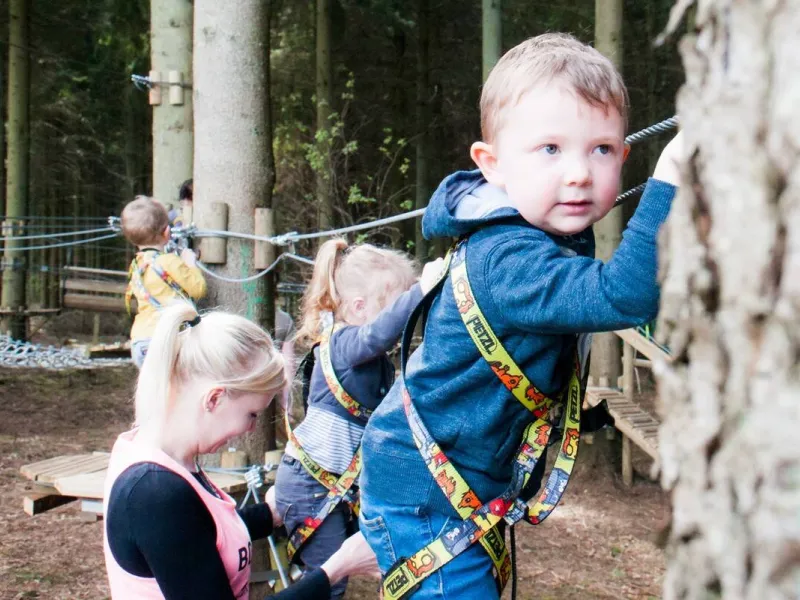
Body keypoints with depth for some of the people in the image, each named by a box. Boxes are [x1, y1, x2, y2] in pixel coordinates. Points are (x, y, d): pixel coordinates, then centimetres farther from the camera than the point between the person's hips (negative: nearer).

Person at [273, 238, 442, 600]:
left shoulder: (379, 363, 9)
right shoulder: (341, 343, -19)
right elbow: (376, 334, -43)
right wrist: (421, 291, -52)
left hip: (344, 482, 9)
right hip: (310, 484, -9)